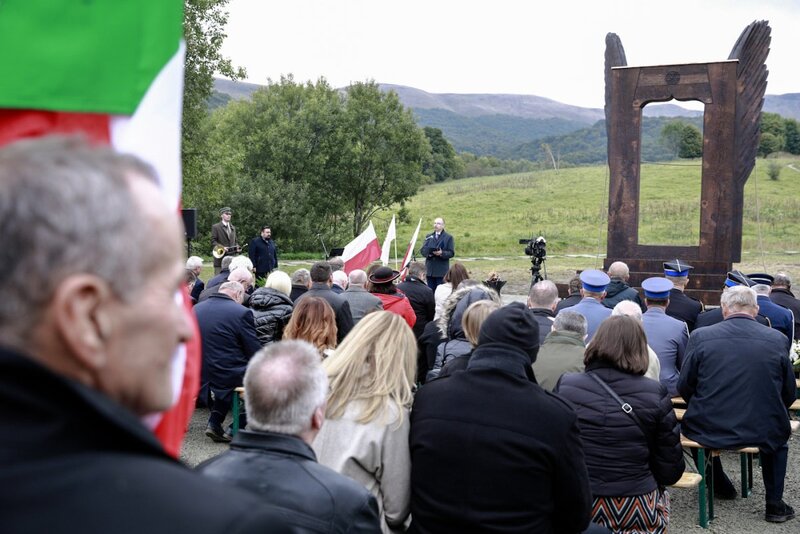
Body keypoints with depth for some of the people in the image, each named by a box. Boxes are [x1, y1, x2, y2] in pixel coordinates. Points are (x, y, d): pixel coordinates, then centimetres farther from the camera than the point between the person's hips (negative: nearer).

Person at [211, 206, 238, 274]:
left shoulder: (233, 228, 20)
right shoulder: (215, 227, 0)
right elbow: (213, 241, -6)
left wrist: (237, 247, 2)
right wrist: (222, 247, -19)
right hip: (220, 258, -5)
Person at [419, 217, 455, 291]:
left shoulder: (448, 237, 4)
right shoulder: (428, 236, 17)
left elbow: (451, 253, -4)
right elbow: (422, 250, 10)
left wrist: (442, 253, -22)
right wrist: (427, 253, -12)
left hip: (441, 271, -4)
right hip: (430, 270, 4)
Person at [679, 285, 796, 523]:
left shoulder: (700, 336, -10)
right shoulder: (778, 340, -6)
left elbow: (684, 387, -2)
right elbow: (788, 395, 4)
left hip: (708, 431, -1)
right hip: (762, 434, 1)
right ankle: (774, 504, 32)